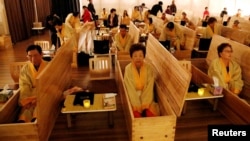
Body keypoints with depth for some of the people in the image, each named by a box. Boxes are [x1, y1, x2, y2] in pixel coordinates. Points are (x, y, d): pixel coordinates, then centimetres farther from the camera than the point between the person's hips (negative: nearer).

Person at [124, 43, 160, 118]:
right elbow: (130, 89, -15)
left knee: (152, 115, -16)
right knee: (136, 115, -21)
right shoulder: (128, 69, -13)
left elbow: (149, 88, -10)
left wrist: (145, 103, -19)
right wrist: (137, 105, -20)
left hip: (146, 96, 1)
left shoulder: (148, 68, -9)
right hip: (134, 97, -1)